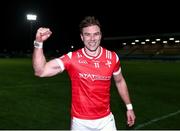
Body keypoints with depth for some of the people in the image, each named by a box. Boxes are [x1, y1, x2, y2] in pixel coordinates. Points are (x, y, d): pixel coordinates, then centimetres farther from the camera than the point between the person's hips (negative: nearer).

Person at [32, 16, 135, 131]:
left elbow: (120, 81, 9)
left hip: (106, 119, 2)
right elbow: (40, 71, -22)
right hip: (80, 121, -1)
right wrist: (39, 43, -34)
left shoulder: (112, 57, -7)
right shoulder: (72, 58, -14)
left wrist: (129, 107, 14)